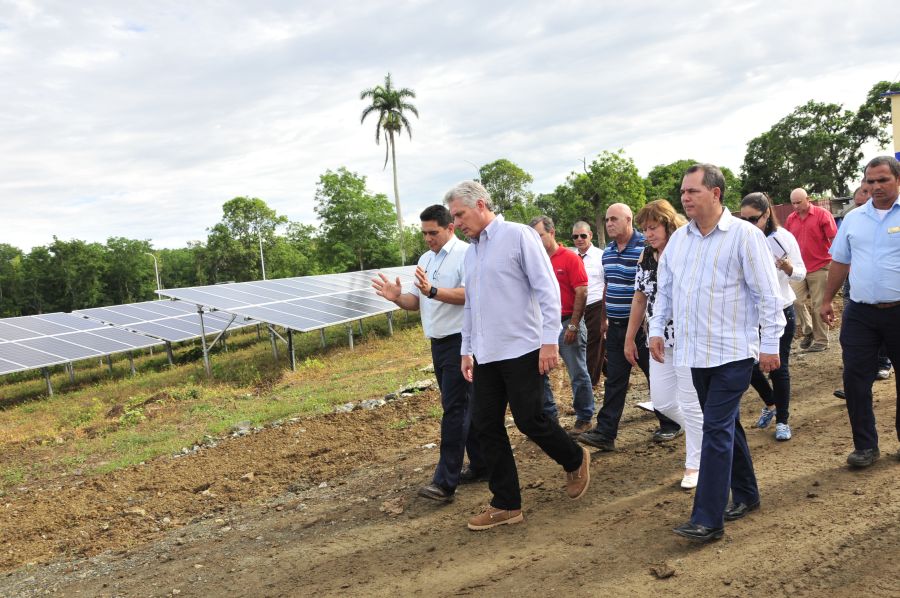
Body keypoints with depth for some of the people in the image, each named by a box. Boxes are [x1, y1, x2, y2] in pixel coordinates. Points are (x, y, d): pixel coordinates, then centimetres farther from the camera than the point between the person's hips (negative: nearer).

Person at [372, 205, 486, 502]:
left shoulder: (466, 254, -10)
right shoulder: (425, 259, 15)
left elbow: (471, 294, -23)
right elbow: (416, 302, 16)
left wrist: (433, 292, -35)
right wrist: (397, 297, -5)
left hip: (461, 341, -8)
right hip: (438, 342, 9)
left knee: (455, 408, -10)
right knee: (463, 405, 15)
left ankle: (445, 482, -9)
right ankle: (481, 463, 27)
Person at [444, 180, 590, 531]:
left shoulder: (518, 236, -7)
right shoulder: (471, 251, 16)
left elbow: (547, 289, -12)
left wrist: (550, 340, -18)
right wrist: (467, 350, 18)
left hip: (522, 350, -7)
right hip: (486, 356, 7)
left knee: (529, 420, -3)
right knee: (486, 425, 5)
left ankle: (575, 462, 27)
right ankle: (506, 504, 16)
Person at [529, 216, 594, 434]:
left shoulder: (570, 258, -7)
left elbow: (581, 293, -10)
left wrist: (573, 325, -14)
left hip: (568, 324, -5)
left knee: (578, 374, 4)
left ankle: (584, 418, 17)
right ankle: (548, 414, 23)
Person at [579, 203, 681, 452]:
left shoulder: (645, 248, -13)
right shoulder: (607, 252, 11)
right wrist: (604, 319, 21)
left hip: (642, 326, -6)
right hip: (616, 327, 7)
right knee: (614, 381, 6)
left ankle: (670, 425, 24)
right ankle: (605, 432, 6)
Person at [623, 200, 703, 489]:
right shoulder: (646, 257, 6)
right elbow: (640, 300, 13)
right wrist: (629, 338, 15)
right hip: (661, 340, 7)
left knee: (690, 404, 2)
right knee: (662, 401, 10)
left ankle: (695, 464, 19)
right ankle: (699, 432, 38)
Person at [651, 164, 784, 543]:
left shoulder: (744, 235, -8)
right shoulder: (678, 239, 10)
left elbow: (767, 294, -8)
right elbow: (664, 288, 18)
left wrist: (770, 344, -9)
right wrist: (657, 329, 10)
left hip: (732, 351, -6)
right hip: (696, 351, 6)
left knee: (716, 429, -10)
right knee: (725, 426, 16)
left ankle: (708, 520, -6)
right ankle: (746, 495, 32)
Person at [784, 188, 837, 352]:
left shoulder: (822, 214, -7)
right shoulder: (791, 218, 7)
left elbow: (834, 240, -8)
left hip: (820, 268, -4)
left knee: (819, 305, 2)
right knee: (795, 300, -2)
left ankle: (821, 340, 13)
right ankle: (807, 331, 19)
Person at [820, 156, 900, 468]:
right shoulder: (854, 219, 9)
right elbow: (840, 262, 15)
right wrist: (827, 300, 14)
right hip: (859, 312, 3)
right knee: (855, 378, 2)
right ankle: (865, 445, 13)